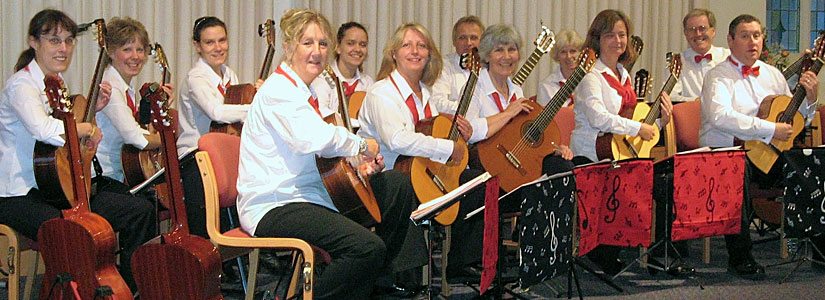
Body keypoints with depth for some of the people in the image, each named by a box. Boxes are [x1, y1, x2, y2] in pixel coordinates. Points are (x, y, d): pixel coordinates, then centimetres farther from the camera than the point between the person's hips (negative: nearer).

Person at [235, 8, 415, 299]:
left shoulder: (304, 94, 19)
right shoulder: (278, 90, -13)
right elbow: (315, 139, -31)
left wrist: (358, 165, 2)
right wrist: (361, 146, -15)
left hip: (312, 194, 10)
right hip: (274, 207, -10)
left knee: (398, 183, 6)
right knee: (367, 247, -28)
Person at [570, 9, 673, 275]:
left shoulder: (623, 74, 21)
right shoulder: (591, 75, -6)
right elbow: (598, 118, -21)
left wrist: (660, 121, 9)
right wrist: (639, 128, -18)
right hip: (590, 158, -8)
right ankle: (601, 254, -9)